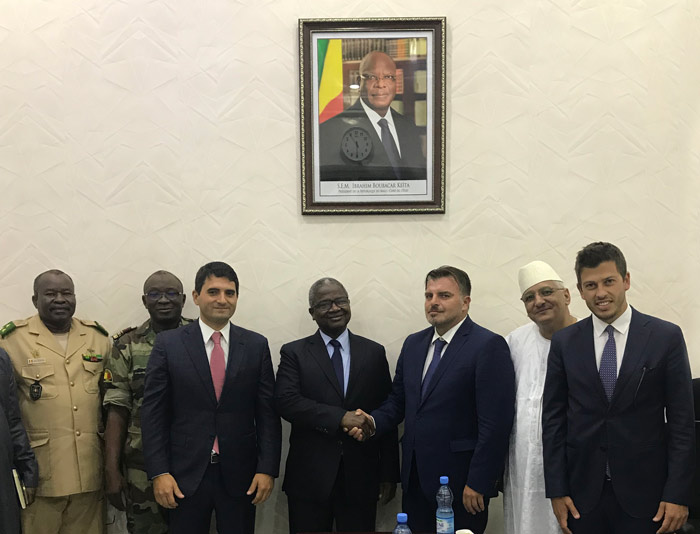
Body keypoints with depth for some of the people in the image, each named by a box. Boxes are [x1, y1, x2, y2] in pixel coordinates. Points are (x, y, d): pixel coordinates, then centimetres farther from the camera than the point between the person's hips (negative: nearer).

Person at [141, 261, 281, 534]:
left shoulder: (256, 345, 3)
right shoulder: (169, 344, 0)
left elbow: (268, 412, 2)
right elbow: (153, 412, -2)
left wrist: (267, 469, -5)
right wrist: (159, 472, -8)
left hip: (240, 475, 1)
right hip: (185, 475, -1)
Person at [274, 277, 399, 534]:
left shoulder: (374, 353, 8)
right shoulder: (294, 353, 3)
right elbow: (285, 401, -12)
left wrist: (389, 474, 4)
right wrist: (340, 418, -20)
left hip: (361, 477, 1)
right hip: (309, 477, -1)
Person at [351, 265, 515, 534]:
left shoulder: (489, 346, -10)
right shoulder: (413, 343, 12)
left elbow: (495, 423, -15)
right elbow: (398, 400, 17)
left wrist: (478, 484, -16)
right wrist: (374, 423, -3)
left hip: (460, 482, -6)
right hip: (415, 480, 6)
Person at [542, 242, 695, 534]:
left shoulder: (666, 337, -2)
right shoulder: (564, 342, 3)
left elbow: (681, 420, -2)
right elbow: (553, 419, 5)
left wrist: (678, 494, -7)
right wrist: (556, 490, 0)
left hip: (644, 491, -1)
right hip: (582, 493, 2)